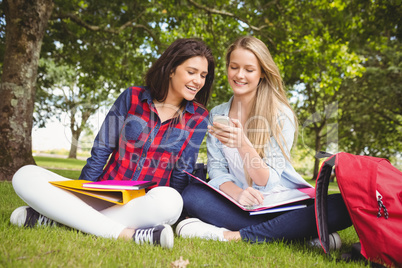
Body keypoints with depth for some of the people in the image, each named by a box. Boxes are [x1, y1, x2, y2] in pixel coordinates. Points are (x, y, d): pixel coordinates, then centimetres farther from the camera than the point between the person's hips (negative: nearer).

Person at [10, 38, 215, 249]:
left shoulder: (198, 118, 3)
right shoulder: (132, 97, 4)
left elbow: (182, 174, 4)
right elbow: (100, 152, 4)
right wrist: (83, 197, -1)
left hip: (144, 206, -1)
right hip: (104, 197, 2)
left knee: (168, 200, -38)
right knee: (26, 176, -16)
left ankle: (53, 218, -23)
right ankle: (125, 233, -30)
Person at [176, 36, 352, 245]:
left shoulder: (281, 115, -7)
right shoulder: (216, 115, 5)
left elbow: (268, 182, -13)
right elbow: (216, 168, -1)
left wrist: (242, 144, -31)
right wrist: (237, 193, -24)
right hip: (240, 203, 2)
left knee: (342, 206, -30)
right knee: (191, 195, -26)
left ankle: (233, 235, -31)